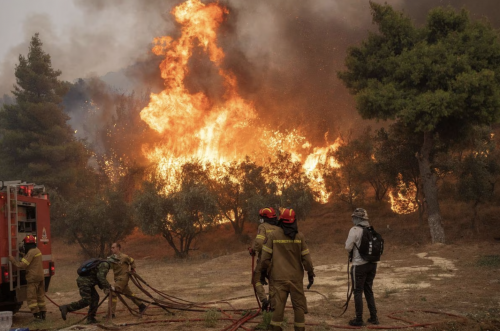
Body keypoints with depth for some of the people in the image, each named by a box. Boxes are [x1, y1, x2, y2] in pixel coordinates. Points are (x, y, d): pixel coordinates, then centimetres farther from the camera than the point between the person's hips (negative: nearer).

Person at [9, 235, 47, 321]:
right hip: (40, 276, 9)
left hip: (33, 278, -9)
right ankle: (42, 313, 18)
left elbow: (22, 265, -19)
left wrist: (13, 260, -9)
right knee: (40, 295, 15)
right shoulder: (37, 250, 13)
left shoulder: (31, 252, -16)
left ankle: (37, 314, -8)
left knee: (31, 297, -5)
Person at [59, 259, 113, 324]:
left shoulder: (102, 264, 22)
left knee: (95, 298, 10)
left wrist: (104, 288, 12)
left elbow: (99, 279, 26)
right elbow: (101, 277, -24)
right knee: (86, 301, -14)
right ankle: (66, 308, -14)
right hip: (84, 282, -10)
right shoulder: (105, 265, -11)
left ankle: (90, 319, 12)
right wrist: (109, 287, -17)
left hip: (86, 282, 10)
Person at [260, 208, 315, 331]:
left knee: (278, 306, 1)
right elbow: (306, 257, -2)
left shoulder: (273, 235, -3)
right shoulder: (299, 236, -3)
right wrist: (311, 275, 8)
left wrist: (263, 272, 9)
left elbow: (265, 256, -4)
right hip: (296, 277, 0)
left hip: (279, 277, 0)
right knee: (299, 306, 8)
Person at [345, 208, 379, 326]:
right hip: (372, 263, 6)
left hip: (360, 265, -6)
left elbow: (348, 247, -12)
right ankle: (373, 317, 18)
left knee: (358, 292, 3)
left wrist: (347, 242, 8)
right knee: (369, 291, 17)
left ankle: (359, 320, 5)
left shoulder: (355, 230, -12)